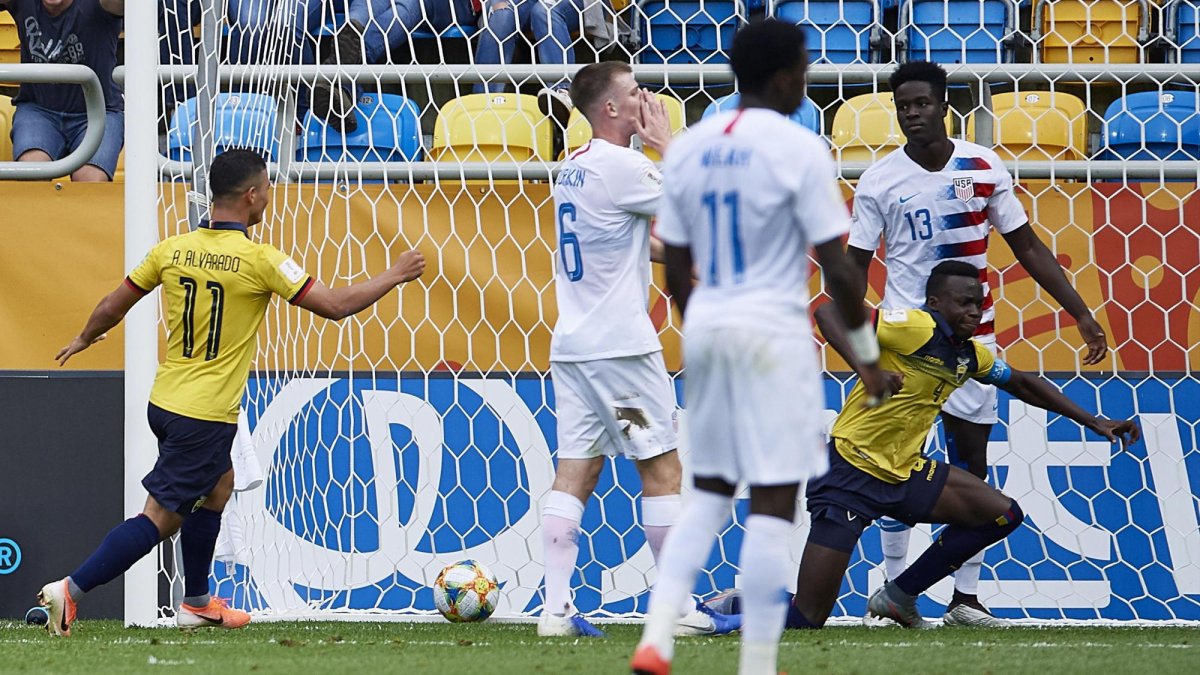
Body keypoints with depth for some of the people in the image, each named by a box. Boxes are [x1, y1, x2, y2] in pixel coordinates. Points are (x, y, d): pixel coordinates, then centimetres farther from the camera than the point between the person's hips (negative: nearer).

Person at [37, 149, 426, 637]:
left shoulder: (173, 250, 0)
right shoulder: (259, 259, -16)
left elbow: (113, 307, 9)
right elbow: (335, 305, -12)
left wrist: (84, 339, 30)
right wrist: (395, 276, 2)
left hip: (164, 402, 7)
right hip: (207, 415, -7)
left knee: (218, 482, 27)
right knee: (161, 517, -3)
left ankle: (197, 603, 33)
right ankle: (70, 590, -13)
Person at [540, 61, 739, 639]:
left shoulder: (574, 168, 15)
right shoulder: (621, 166, -14)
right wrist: (665, 141, 3)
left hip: (572, 345, 8)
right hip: (620, 345, -8)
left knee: (576, 470, 4)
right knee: (662, 468, -1)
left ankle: (557, 607, -3)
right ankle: (680, 607, 1)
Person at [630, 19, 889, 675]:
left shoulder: (688, 148, 7)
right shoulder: (799, 149, -10)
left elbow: (676, 270, 12)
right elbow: (836, 268, -10)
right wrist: (867, 353, 2)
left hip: (704, 326, 6)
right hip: (774, 329, -6)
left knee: (710, 491, 17)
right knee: (773, 502, -2)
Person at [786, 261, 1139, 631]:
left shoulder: (970, 355, 8)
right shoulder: (916, 327, -17)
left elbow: (1023, 384, 25)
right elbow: (829, 313, -24)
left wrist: (1094, 422, 22)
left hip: (905, 472, 8)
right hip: (850, 471, -8)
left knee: (1004, 514, 4)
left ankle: (898, 598, 13)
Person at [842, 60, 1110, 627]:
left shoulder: (984, 169, 0)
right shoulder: (878, 182, -4)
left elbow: (1028, 247, 7)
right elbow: (856, 265, 1)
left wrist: (1081, 313, 3)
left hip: (972, 337, 2)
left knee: (972, 462, 4)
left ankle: (966, 597, 9)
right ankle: (894, 586, 7)